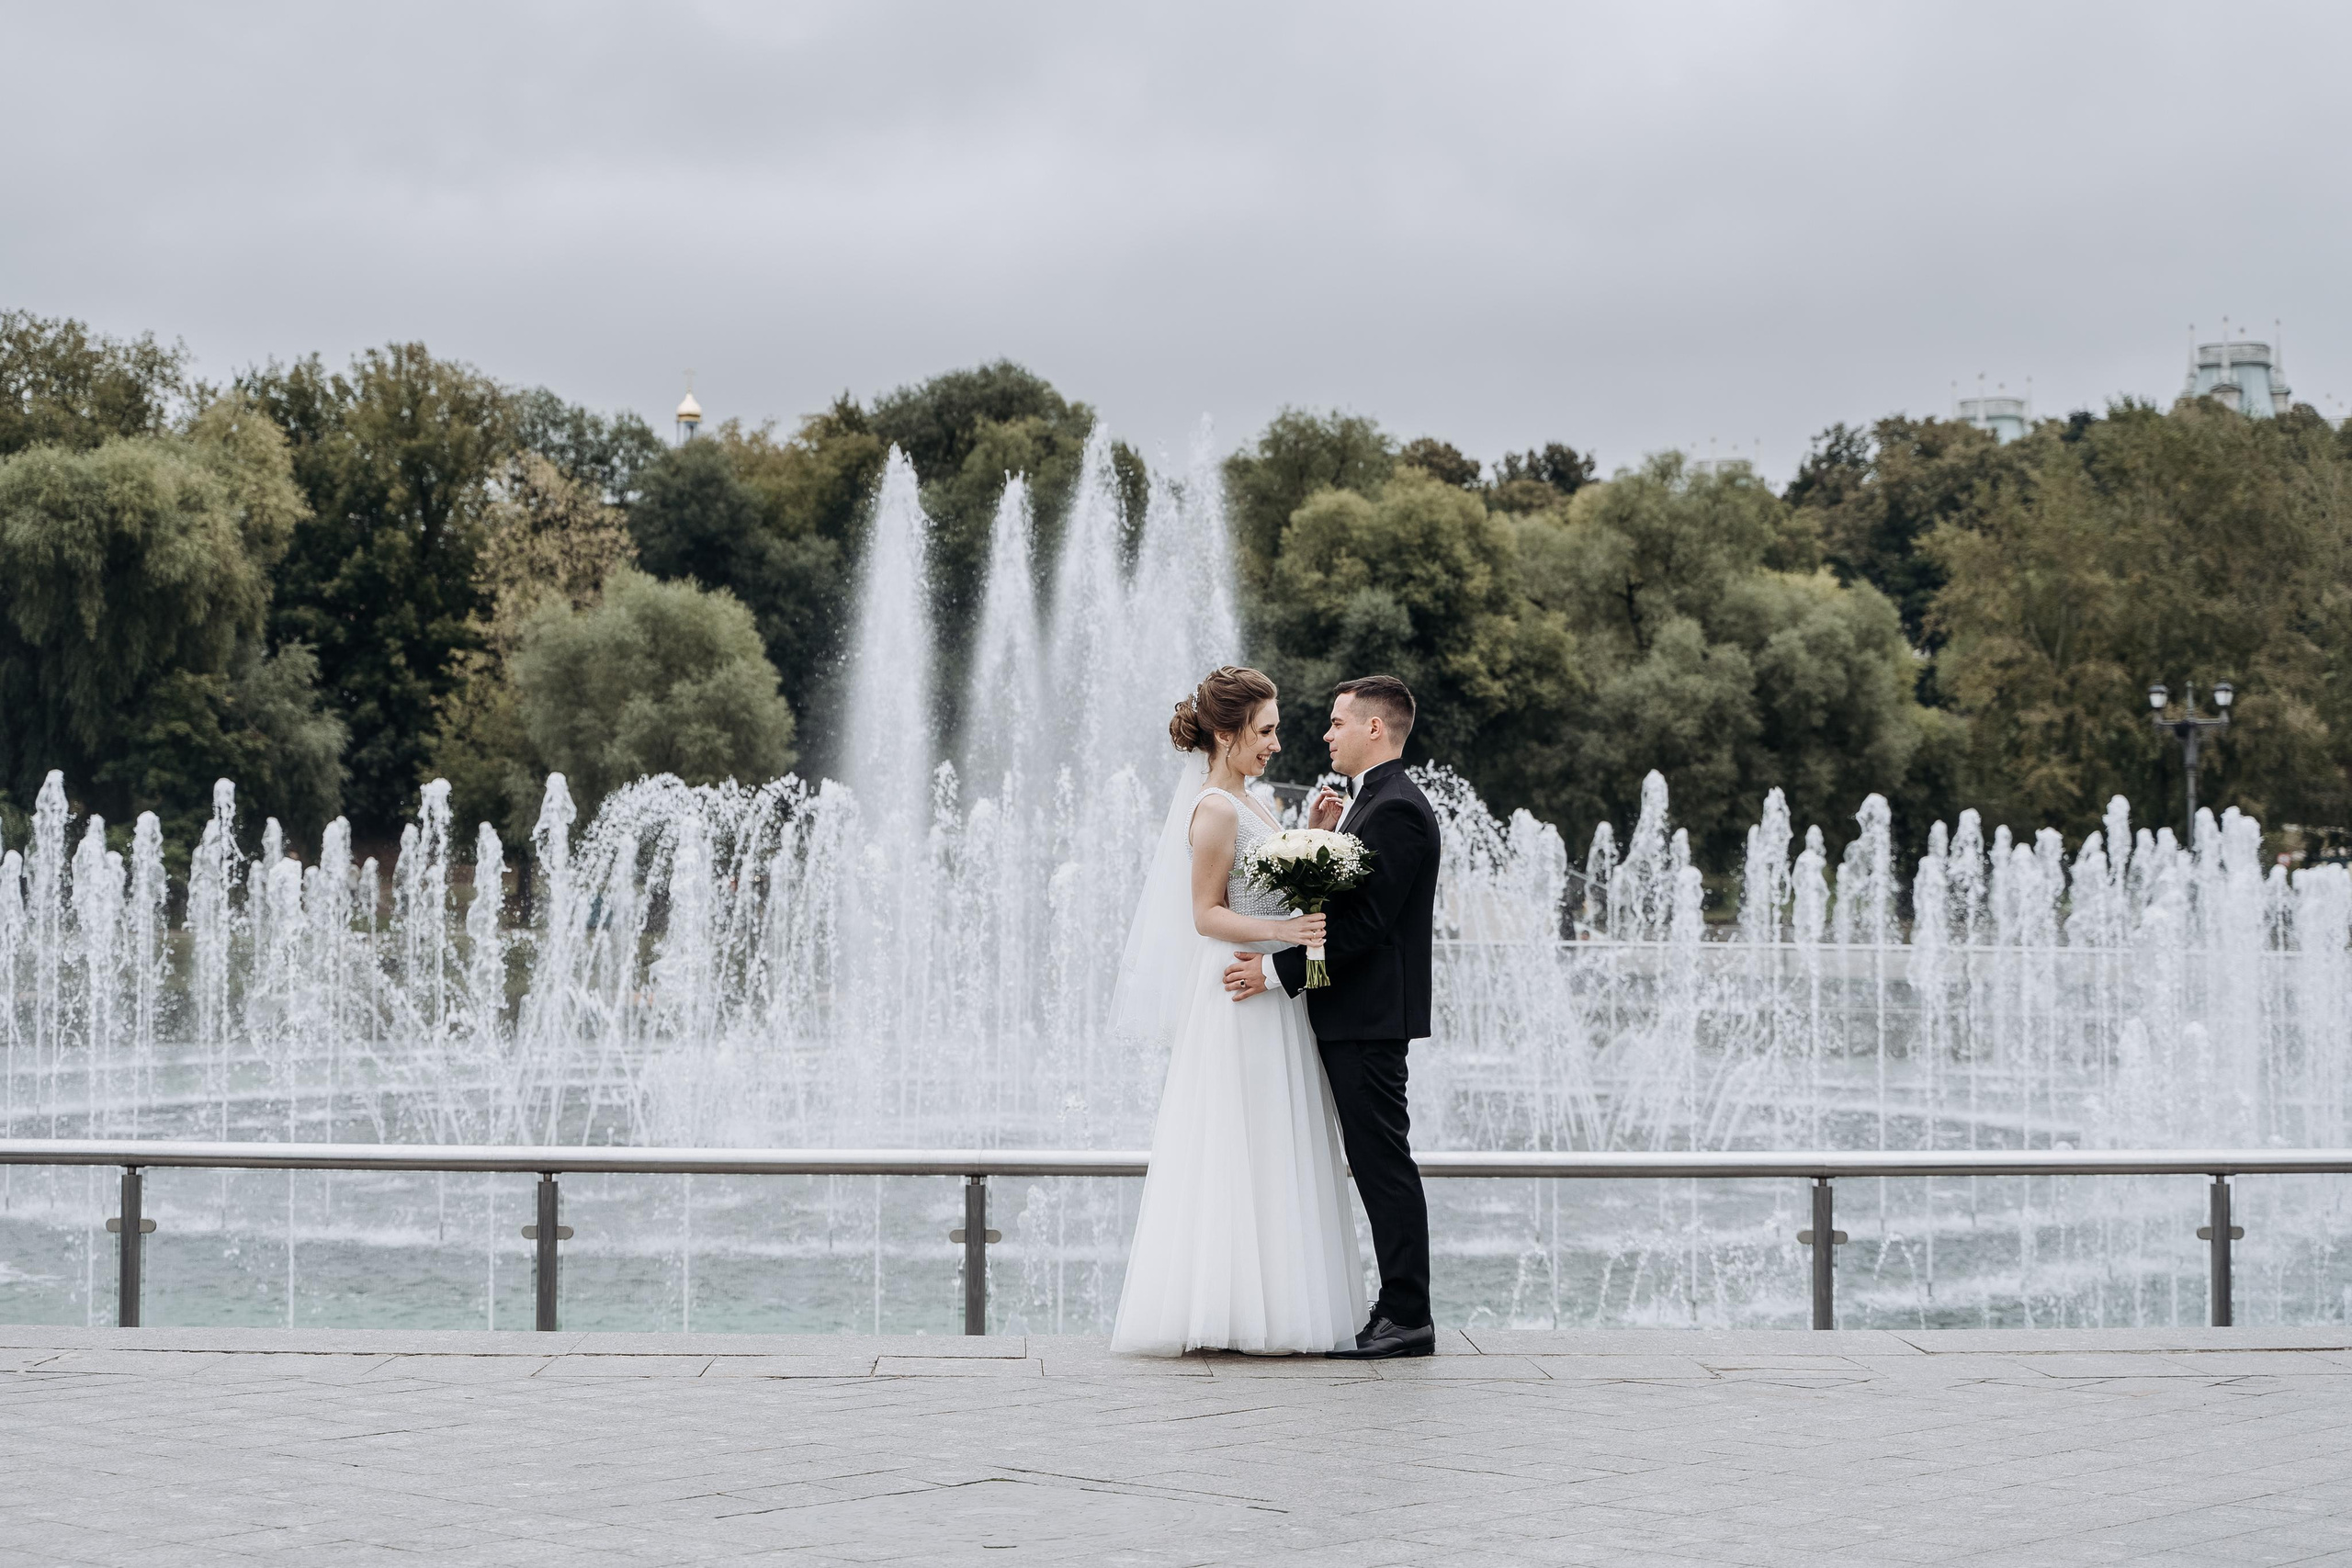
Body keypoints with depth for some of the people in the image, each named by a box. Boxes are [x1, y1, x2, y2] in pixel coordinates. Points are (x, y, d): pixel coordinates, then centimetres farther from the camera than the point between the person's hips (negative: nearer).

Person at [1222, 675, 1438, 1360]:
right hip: (1349, 1016, 10)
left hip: (1370, 1018, -10)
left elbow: (1365, 920, -21)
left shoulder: (1397, 809, -14)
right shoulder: (1368, 802, 19)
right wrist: (1318, 838, 5)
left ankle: (1407, 1316, -3)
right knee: (1375, 1162, 11)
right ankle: (1401, 1310, 15)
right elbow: (1333, 897, 18)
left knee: (1384, 1162, -7)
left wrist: (1280, 969, -21)